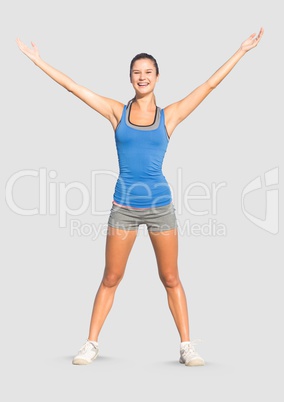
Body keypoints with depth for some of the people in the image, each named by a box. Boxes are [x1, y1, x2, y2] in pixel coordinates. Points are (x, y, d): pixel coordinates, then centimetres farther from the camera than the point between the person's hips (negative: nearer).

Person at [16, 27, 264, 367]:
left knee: (171, 279, 8)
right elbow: (73, 86, 6)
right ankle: (91, 344, 17)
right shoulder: (117, 112, 5)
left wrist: (242, 50, 7)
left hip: (160, 205, 0)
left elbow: (210, 84, 6)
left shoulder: (169, 115, 4)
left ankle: (186, 346, 16)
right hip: (124, 206, 0)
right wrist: (37, 59, 7)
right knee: (110, 279, 7)